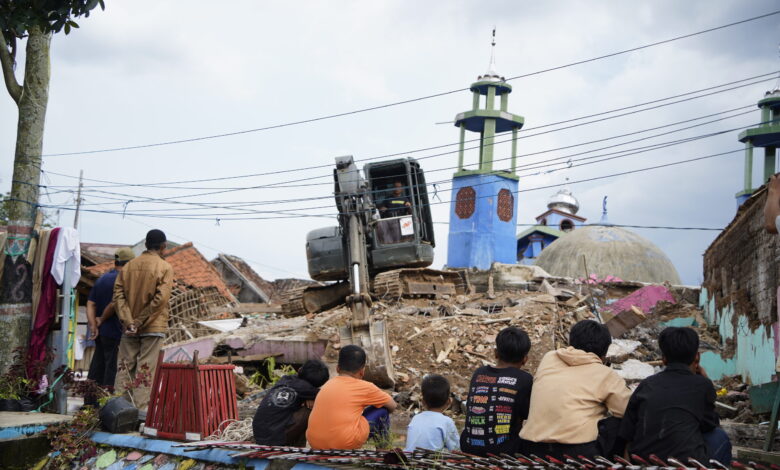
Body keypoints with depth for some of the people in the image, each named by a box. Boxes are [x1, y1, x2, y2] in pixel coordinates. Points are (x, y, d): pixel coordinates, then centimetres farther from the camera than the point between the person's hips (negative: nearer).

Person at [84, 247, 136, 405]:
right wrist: (102, 319, -5)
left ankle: (90, 403, 17)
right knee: (112, 370, -3)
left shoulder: (101, 279, 14)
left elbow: (90, 304, 7)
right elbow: (114, 304, -20)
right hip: (115, 333, -8)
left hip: (100, 333, 8)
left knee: (96, 370, 13)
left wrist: (93, 325, -1)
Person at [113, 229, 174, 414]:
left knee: (127, 367, 9)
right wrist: (141, 321, -12)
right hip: (153, 327, -4)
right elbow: (160, 298, -16)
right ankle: (141, 408, -2)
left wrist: (129, 321, -8)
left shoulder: (129, 266, 8)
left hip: (129, 329, 4)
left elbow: (118, 294, -1)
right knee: (146, 370, -1)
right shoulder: (165, 267, -6)